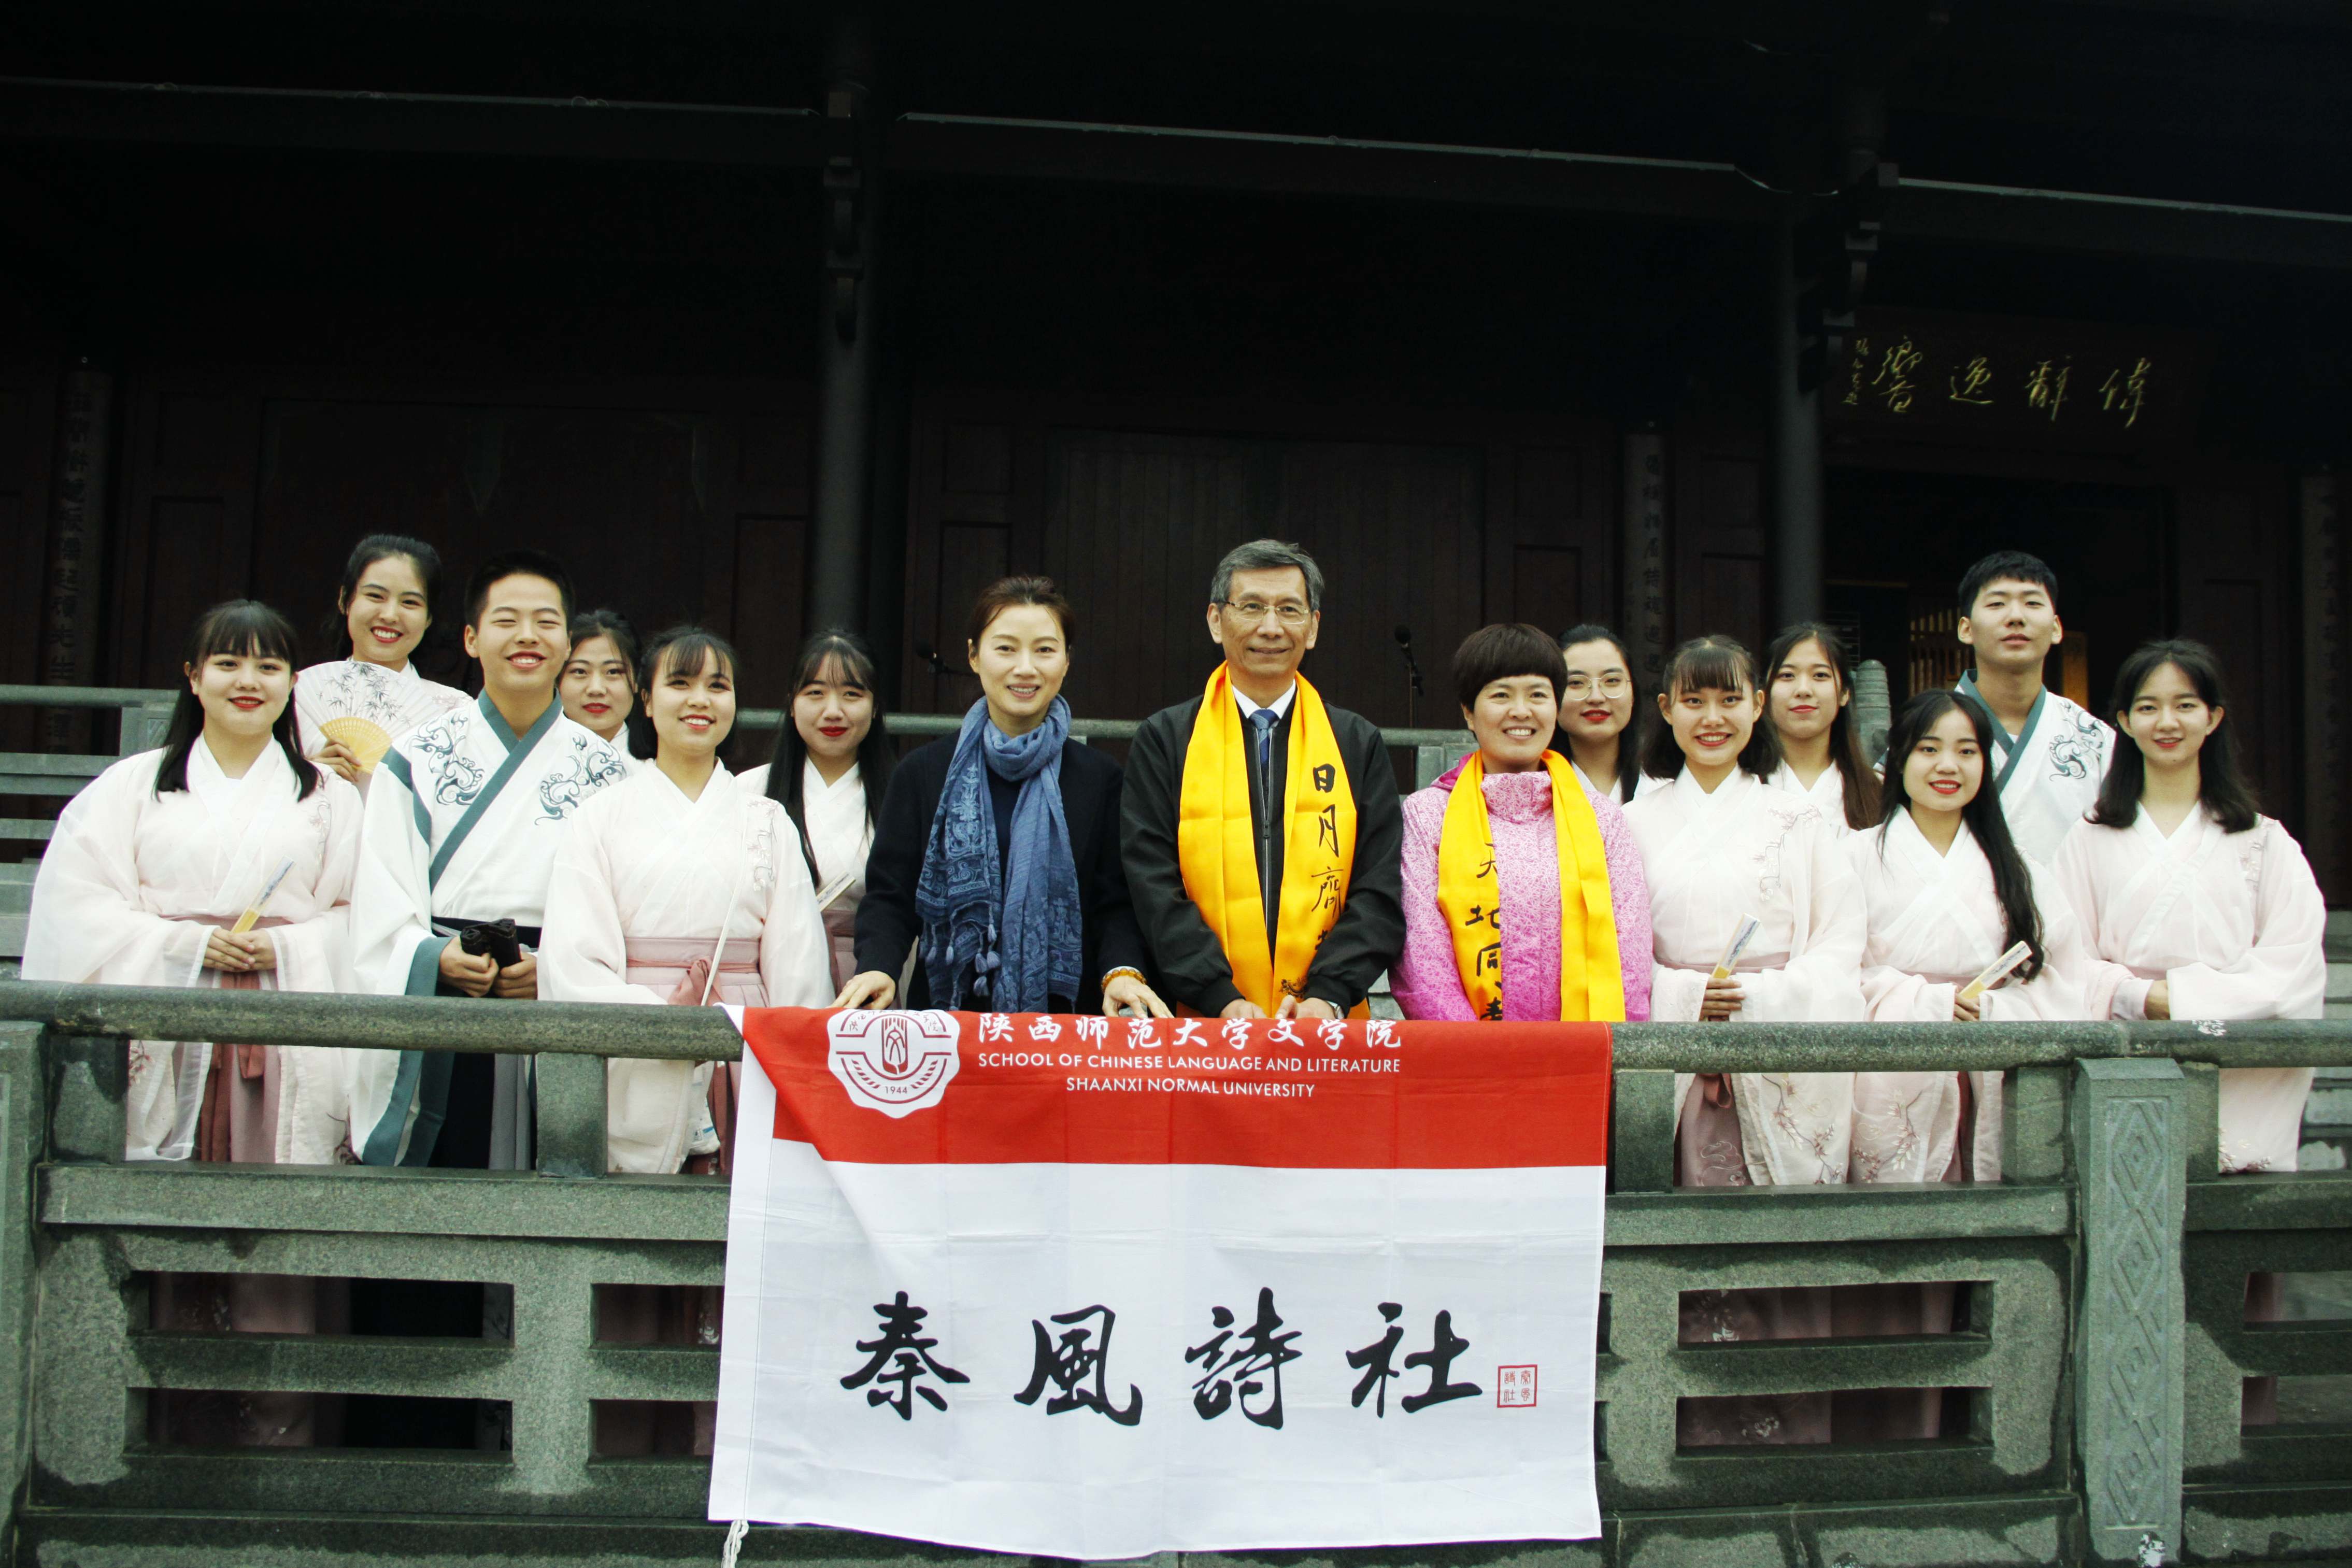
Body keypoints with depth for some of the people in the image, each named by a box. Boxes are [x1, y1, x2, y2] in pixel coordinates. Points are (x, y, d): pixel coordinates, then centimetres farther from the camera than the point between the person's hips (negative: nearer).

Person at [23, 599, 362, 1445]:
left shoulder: (329, 798, 14)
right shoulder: (133, 786, 13)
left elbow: (362, 918, 7)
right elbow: (79, 907, 3)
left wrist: (283, 946, -10)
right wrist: (187, 943, -9)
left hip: (286, 1049, 0)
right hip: (164, 1046, 0)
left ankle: (277, 1432, 3)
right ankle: (171, 1432, 9)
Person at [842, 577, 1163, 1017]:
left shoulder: (1100, 779, 8)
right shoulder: (923, 773, 9)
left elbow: (1114, 904, 5)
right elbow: (889, 896, 7)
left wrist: (1122, 971, -14)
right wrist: (878, 967, -12)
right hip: (946, 1011, 0)